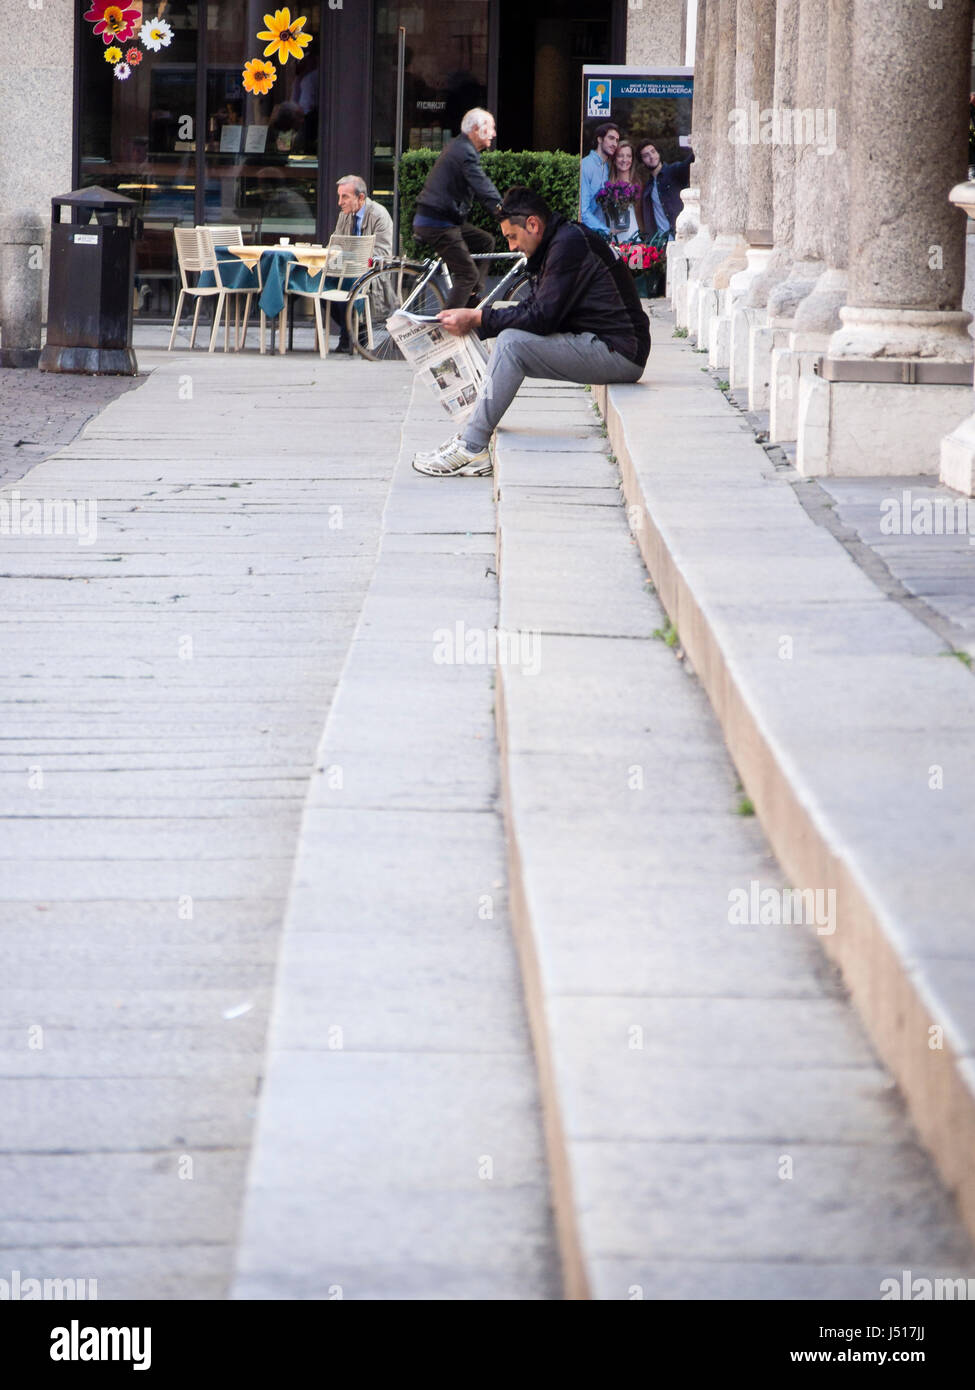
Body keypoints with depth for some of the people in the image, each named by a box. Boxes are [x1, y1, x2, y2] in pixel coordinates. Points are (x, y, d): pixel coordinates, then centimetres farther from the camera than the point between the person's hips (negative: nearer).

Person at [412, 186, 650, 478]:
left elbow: (542, 318, -20)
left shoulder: (570, 244, -16)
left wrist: (477, 318, -14)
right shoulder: (563, 241, 16)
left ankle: (471, 447, -18)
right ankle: (470, 437, 2)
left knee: (512, 342, -19)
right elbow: (533, 308, 16)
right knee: (510, 341, 10)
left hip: (620, 352, -11)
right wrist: (474, 321, 5)